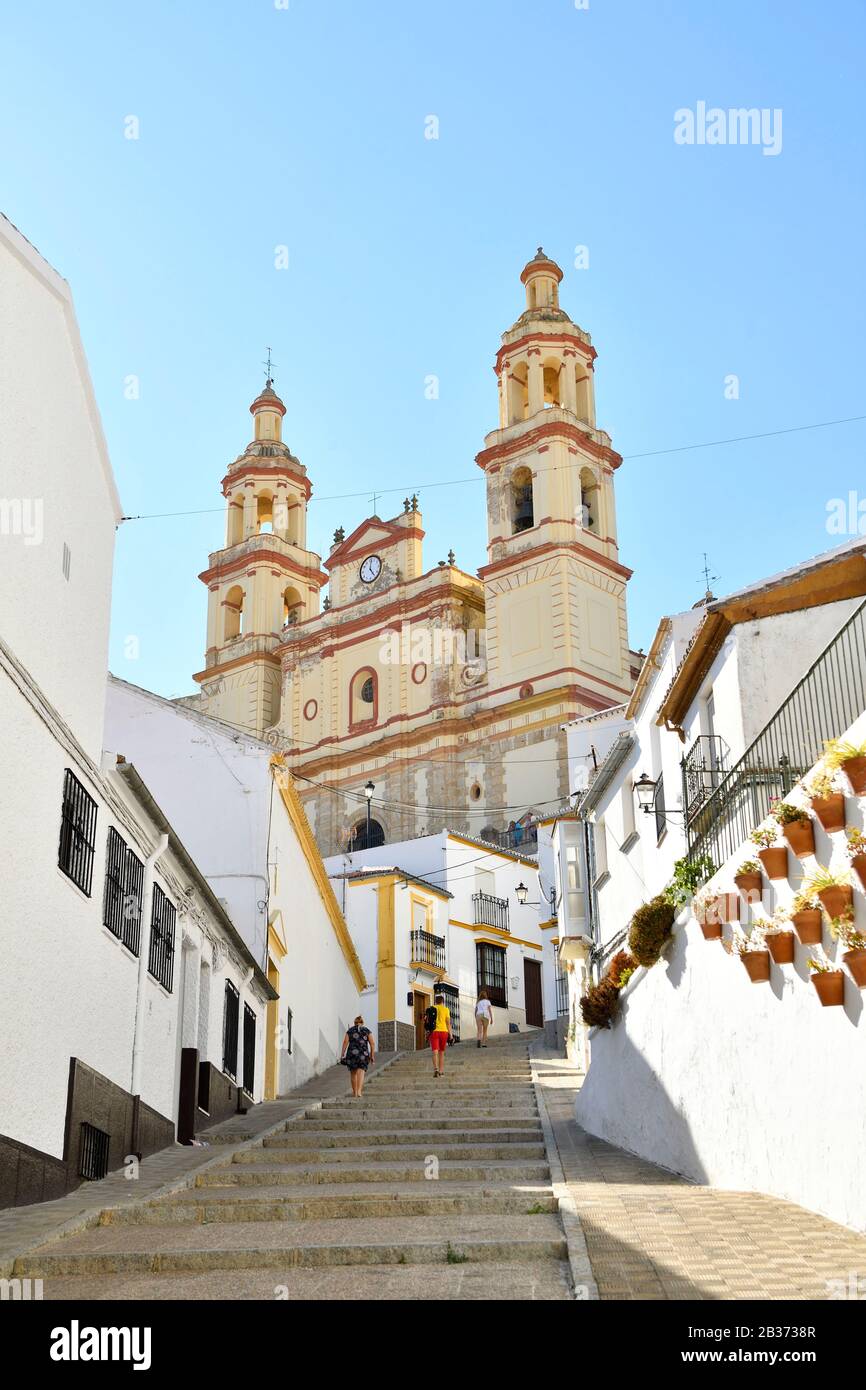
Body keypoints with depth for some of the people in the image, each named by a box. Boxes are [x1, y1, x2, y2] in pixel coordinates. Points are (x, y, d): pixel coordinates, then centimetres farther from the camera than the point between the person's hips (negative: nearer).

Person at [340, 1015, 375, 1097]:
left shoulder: (349, 1031, 10)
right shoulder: (367, 1031, 9)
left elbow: (345, 1042, -1)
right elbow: (372, 1044, 2)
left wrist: (342, 1055, -2)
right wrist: (372, 1056, 5)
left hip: (351, 1053, 1)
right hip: (363, 1055, -1)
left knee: (353, 1073, 17)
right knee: (361, 1074, -8)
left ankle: (354, 1092, 28)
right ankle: (359, 1091, -27)